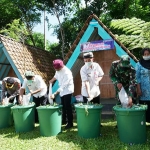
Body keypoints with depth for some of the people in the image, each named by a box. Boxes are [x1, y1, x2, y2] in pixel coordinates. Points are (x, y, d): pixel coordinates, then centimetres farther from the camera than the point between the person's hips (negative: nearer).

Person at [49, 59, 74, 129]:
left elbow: (63, 86, -32)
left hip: (67, 91, -7)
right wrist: (52, 80, 2)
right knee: (63, 106, 16)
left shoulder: (67, 73, -31)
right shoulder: (58, 70, -8)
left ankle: (70, 123, 10)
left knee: (68, 107, -3)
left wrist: (54, 94, -33)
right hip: (62, 91, 8)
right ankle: (64, 120, 31)